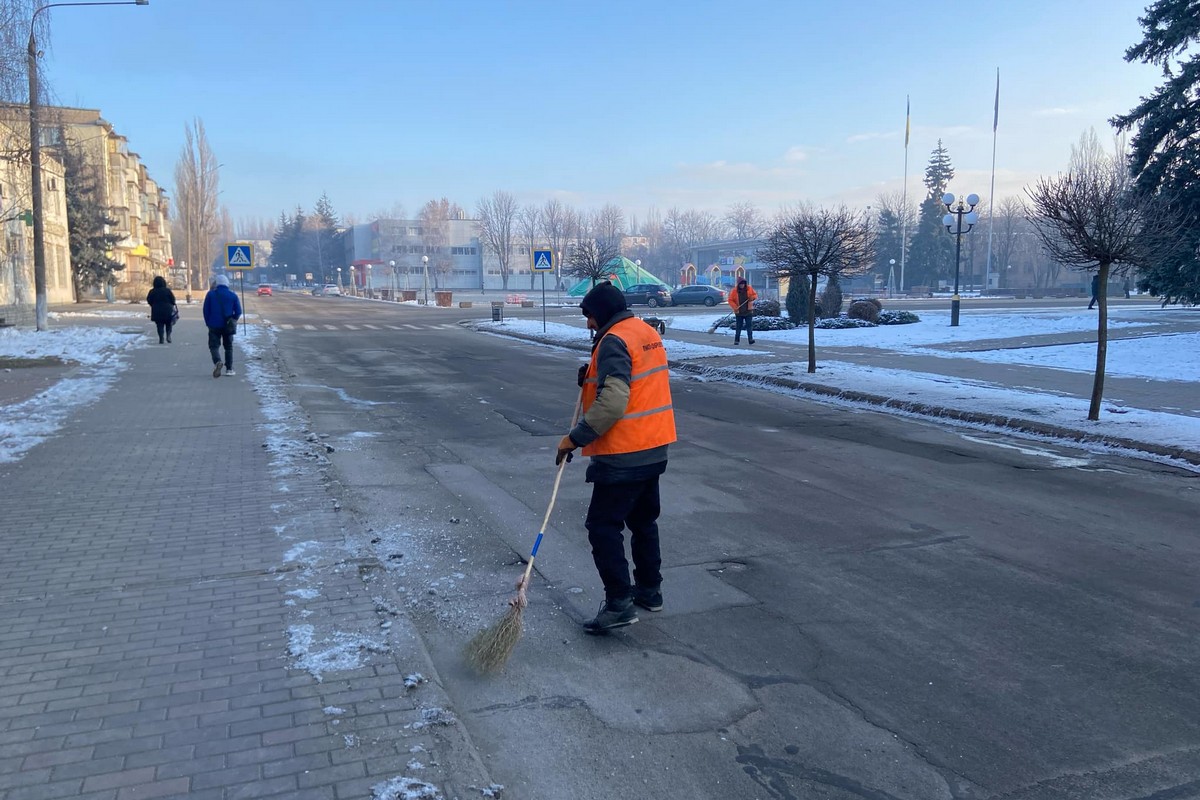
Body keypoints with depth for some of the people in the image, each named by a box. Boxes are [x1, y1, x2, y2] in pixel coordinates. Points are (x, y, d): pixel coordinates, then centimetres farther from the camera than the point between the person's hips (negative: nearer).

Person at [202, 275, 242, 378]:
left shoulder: (211, 294, -4)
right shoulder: (233, 295, -1)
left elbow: (206, 310, -2)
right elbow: (238, 311, -2)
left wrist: (208, 323, 9)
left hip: (214, 325, -1)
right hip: (228, 326, 2)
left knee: (214, 345, 3)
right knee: (228, 347, 13)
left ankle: (217, 361, -26)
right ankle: (229, 369, 11)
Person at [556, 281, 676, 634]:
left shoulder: (614, 341, -18)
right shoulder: (647, 332, 12)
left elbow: (611, 404, -26)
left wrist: (575, 438, -20)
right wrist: (593, 379, 8)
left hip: (624, 455, -10)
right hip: (654, 448, 10)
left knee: (603, 525, -2)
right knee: (643, 520, 20)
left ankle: (619, 603, -2)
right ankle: (649, 590, 30)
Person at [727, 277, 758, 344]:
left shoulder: (749, 288, 0)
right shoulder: (734, 291, -5)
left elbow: (755, 295, 10)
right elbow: (730, 300, -2)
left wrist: (752, 297, -14)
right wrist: (735, 307, -15)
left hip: (748, 311, 1)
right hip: (739, 312, -1)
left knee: (749, 325, -6)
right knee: (739, 326, 4)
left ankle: (750, 339, -6)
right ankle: (737, 340, 13)